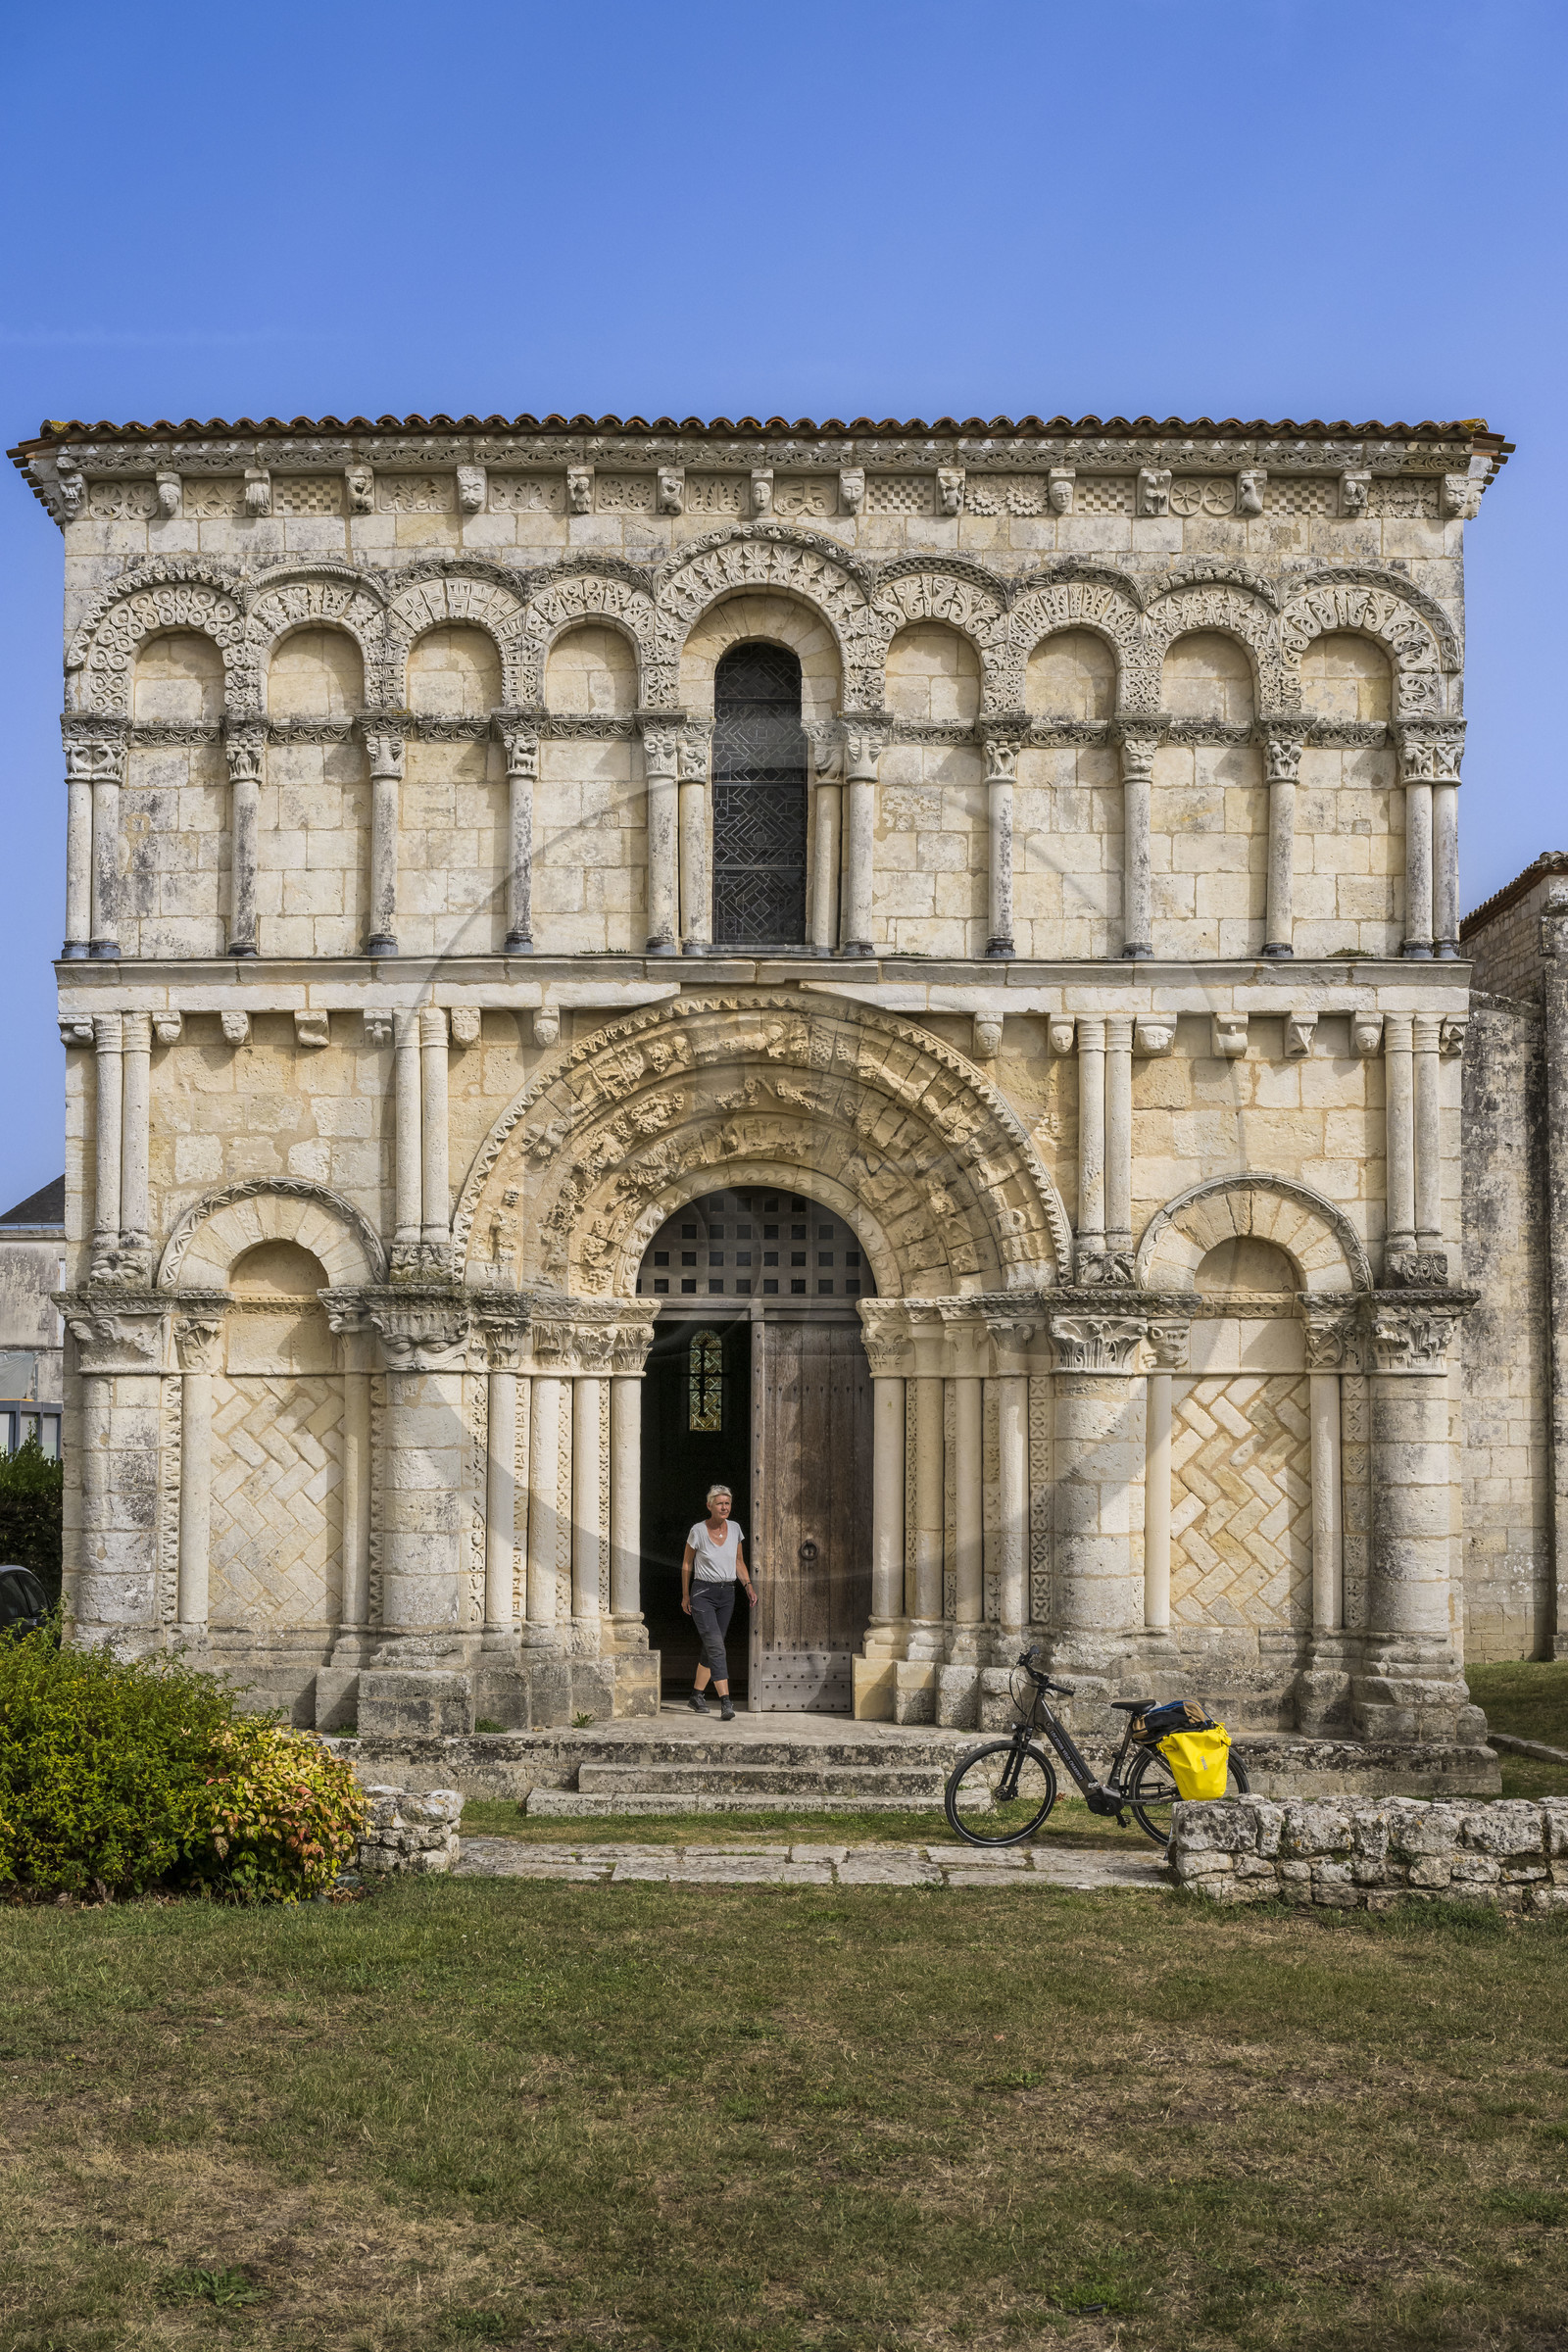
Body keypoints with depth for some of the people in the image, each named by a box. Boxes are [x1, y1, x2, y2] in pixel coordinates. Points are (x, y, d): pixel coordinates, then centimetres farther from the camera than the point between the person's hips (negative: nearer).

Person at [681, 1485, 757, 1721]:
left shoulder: (735, 1529, 3)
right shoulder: (698, 1531, -9)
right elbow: (686, 1563, 3)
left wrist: (748, 1585, 1)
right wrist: (685, 1595, 6)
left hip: (726, 1594, 5)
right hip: (703, 1593, -5)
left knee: (711, 1647, 11)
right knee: (716, 1646, -16)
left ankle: (697, 1695, 27)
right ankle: (725, 1701, -22)